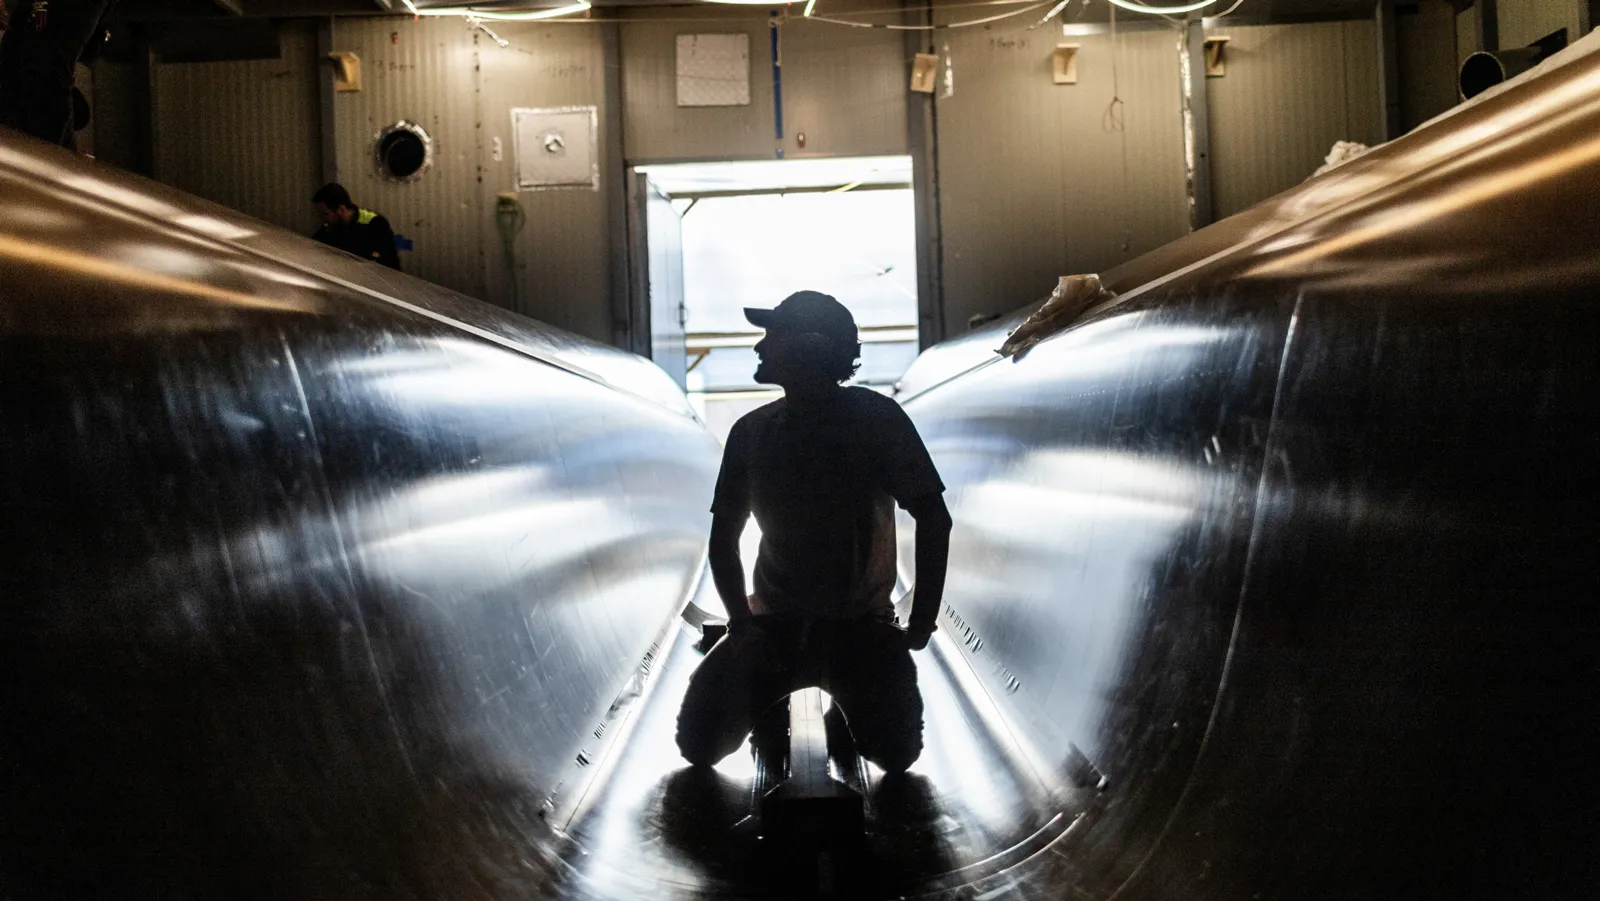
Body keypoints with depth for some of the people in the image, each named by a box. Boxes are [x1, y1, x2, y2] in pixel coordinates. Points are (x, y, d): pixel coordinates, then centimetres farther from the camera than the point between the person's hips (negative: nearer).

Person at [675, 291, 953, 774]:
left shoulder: (877, 420, -12)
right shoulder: (752, 432, -3)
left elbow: (933, 520, -8)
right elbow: (724, 538, 6)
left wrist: (921, 626, -10)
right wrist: (741, 621, -7)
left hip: (863, 626, -2)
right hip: (774, 624, 2)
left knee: (897, 752, -23)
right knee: (700, 741, -16)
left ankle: (849, 699, 13)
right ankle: (775, 700, 18)